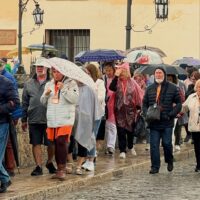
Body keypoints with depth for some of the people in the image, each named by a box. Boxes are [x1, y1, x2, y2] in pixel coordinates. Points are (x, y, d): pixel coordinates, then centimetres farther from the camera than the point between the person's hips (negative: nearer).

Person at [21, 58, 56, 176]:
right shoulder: (29, 84, 9)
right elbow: (25, 103, 12)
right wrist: (24, 120, 10)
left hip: (49, 119, -2)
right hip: (34, 120, 2)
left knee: (51, 144, 7)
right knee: (36, 144, 3)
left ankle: (50, 163, 29)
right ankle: (39, 166, 11)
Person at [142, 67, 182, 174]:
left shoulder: (172, 88, 0)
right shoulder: (149, 89, 10)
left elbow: (179, 104, 0)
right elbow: (144, 104, 15)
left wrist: (171, 115, -11)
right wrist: (147, 114, -3)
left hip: (167, 122, -3)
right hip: (153, 122, 3)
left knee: (167, 143, 0)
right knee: (154, 145, 1)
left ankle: (169, 161, 26)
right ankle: (155, 166, 8)